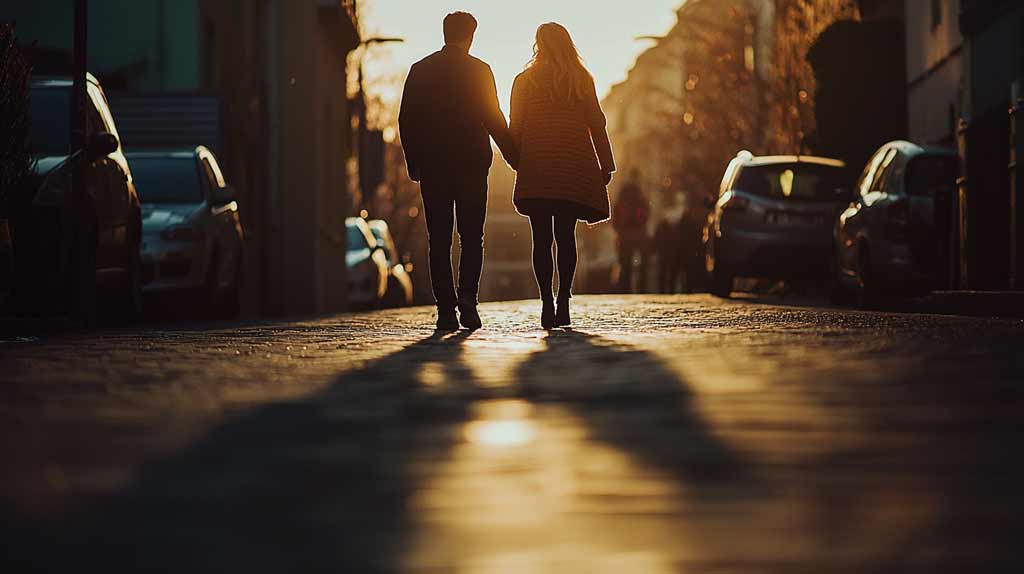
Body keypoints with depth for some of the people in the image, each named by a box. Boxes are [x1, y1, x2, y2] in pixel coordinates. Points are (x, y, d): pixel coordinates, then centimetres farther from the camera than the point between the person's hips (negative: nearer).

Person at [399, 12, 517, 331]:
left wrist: (413, 162, 10)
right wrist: (513, 157, 4)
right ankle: (467, 297, -13)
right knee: (472, 238, 7)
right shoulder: (479, 70, -2)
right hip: (472, 164, -1)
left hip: (432, 166, 2)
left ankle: (445, 309, -1)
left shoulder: (420, 70, 4)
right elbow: (493, 118, -4)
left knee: (439, 241, 4)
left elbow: (406, 121, 3)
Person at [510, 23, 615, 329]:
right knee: (565, 236, 4)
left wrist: (518, 160, 12)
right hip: (574, 169, 1)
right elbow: (596, 124, 4)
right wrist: (606, 165, 8)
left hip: (536, 169, -1)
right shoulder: (582, 80, 4)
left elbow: (515, 127, 1)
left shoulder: (525, 81, 2)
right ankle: (563, 303, -1)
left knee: (542, 239, 0)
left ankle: (547, 303, -9)